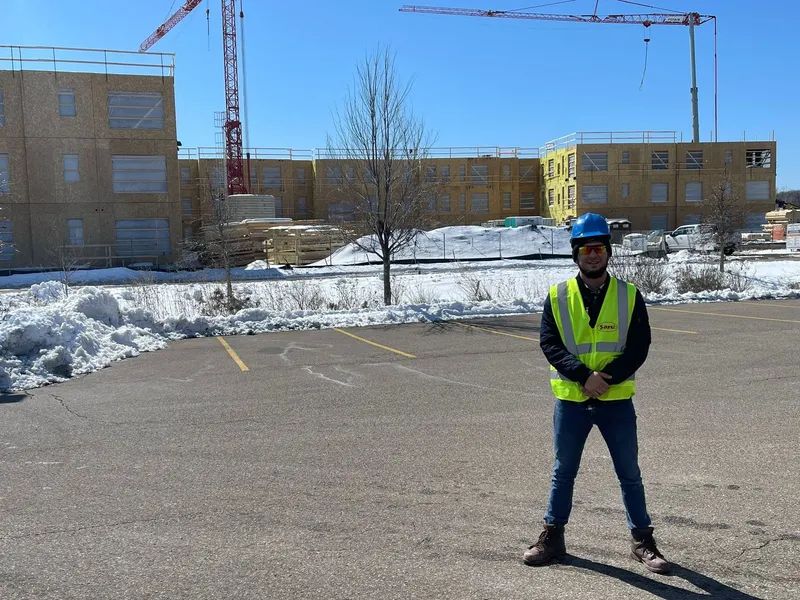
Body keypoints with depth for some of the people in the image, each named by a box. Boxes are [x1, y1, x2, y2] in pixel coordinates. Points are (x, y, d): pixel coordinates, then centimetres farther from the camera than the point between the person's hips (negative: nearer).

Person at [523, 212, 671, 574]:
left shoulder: (629, 296, -1)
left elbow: (639, 346, -6)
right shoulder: (557, 296, -1)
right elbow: (549, 343, -8)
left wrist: (607, 377, -19)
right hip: (571, 400, 1)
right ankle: (552, 538, 27)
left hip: (616, 399, 0)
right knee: (563, 472, 13)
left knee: (629, 473, 11)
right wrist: (583, 376, -21)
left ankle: (642, 541, 26)